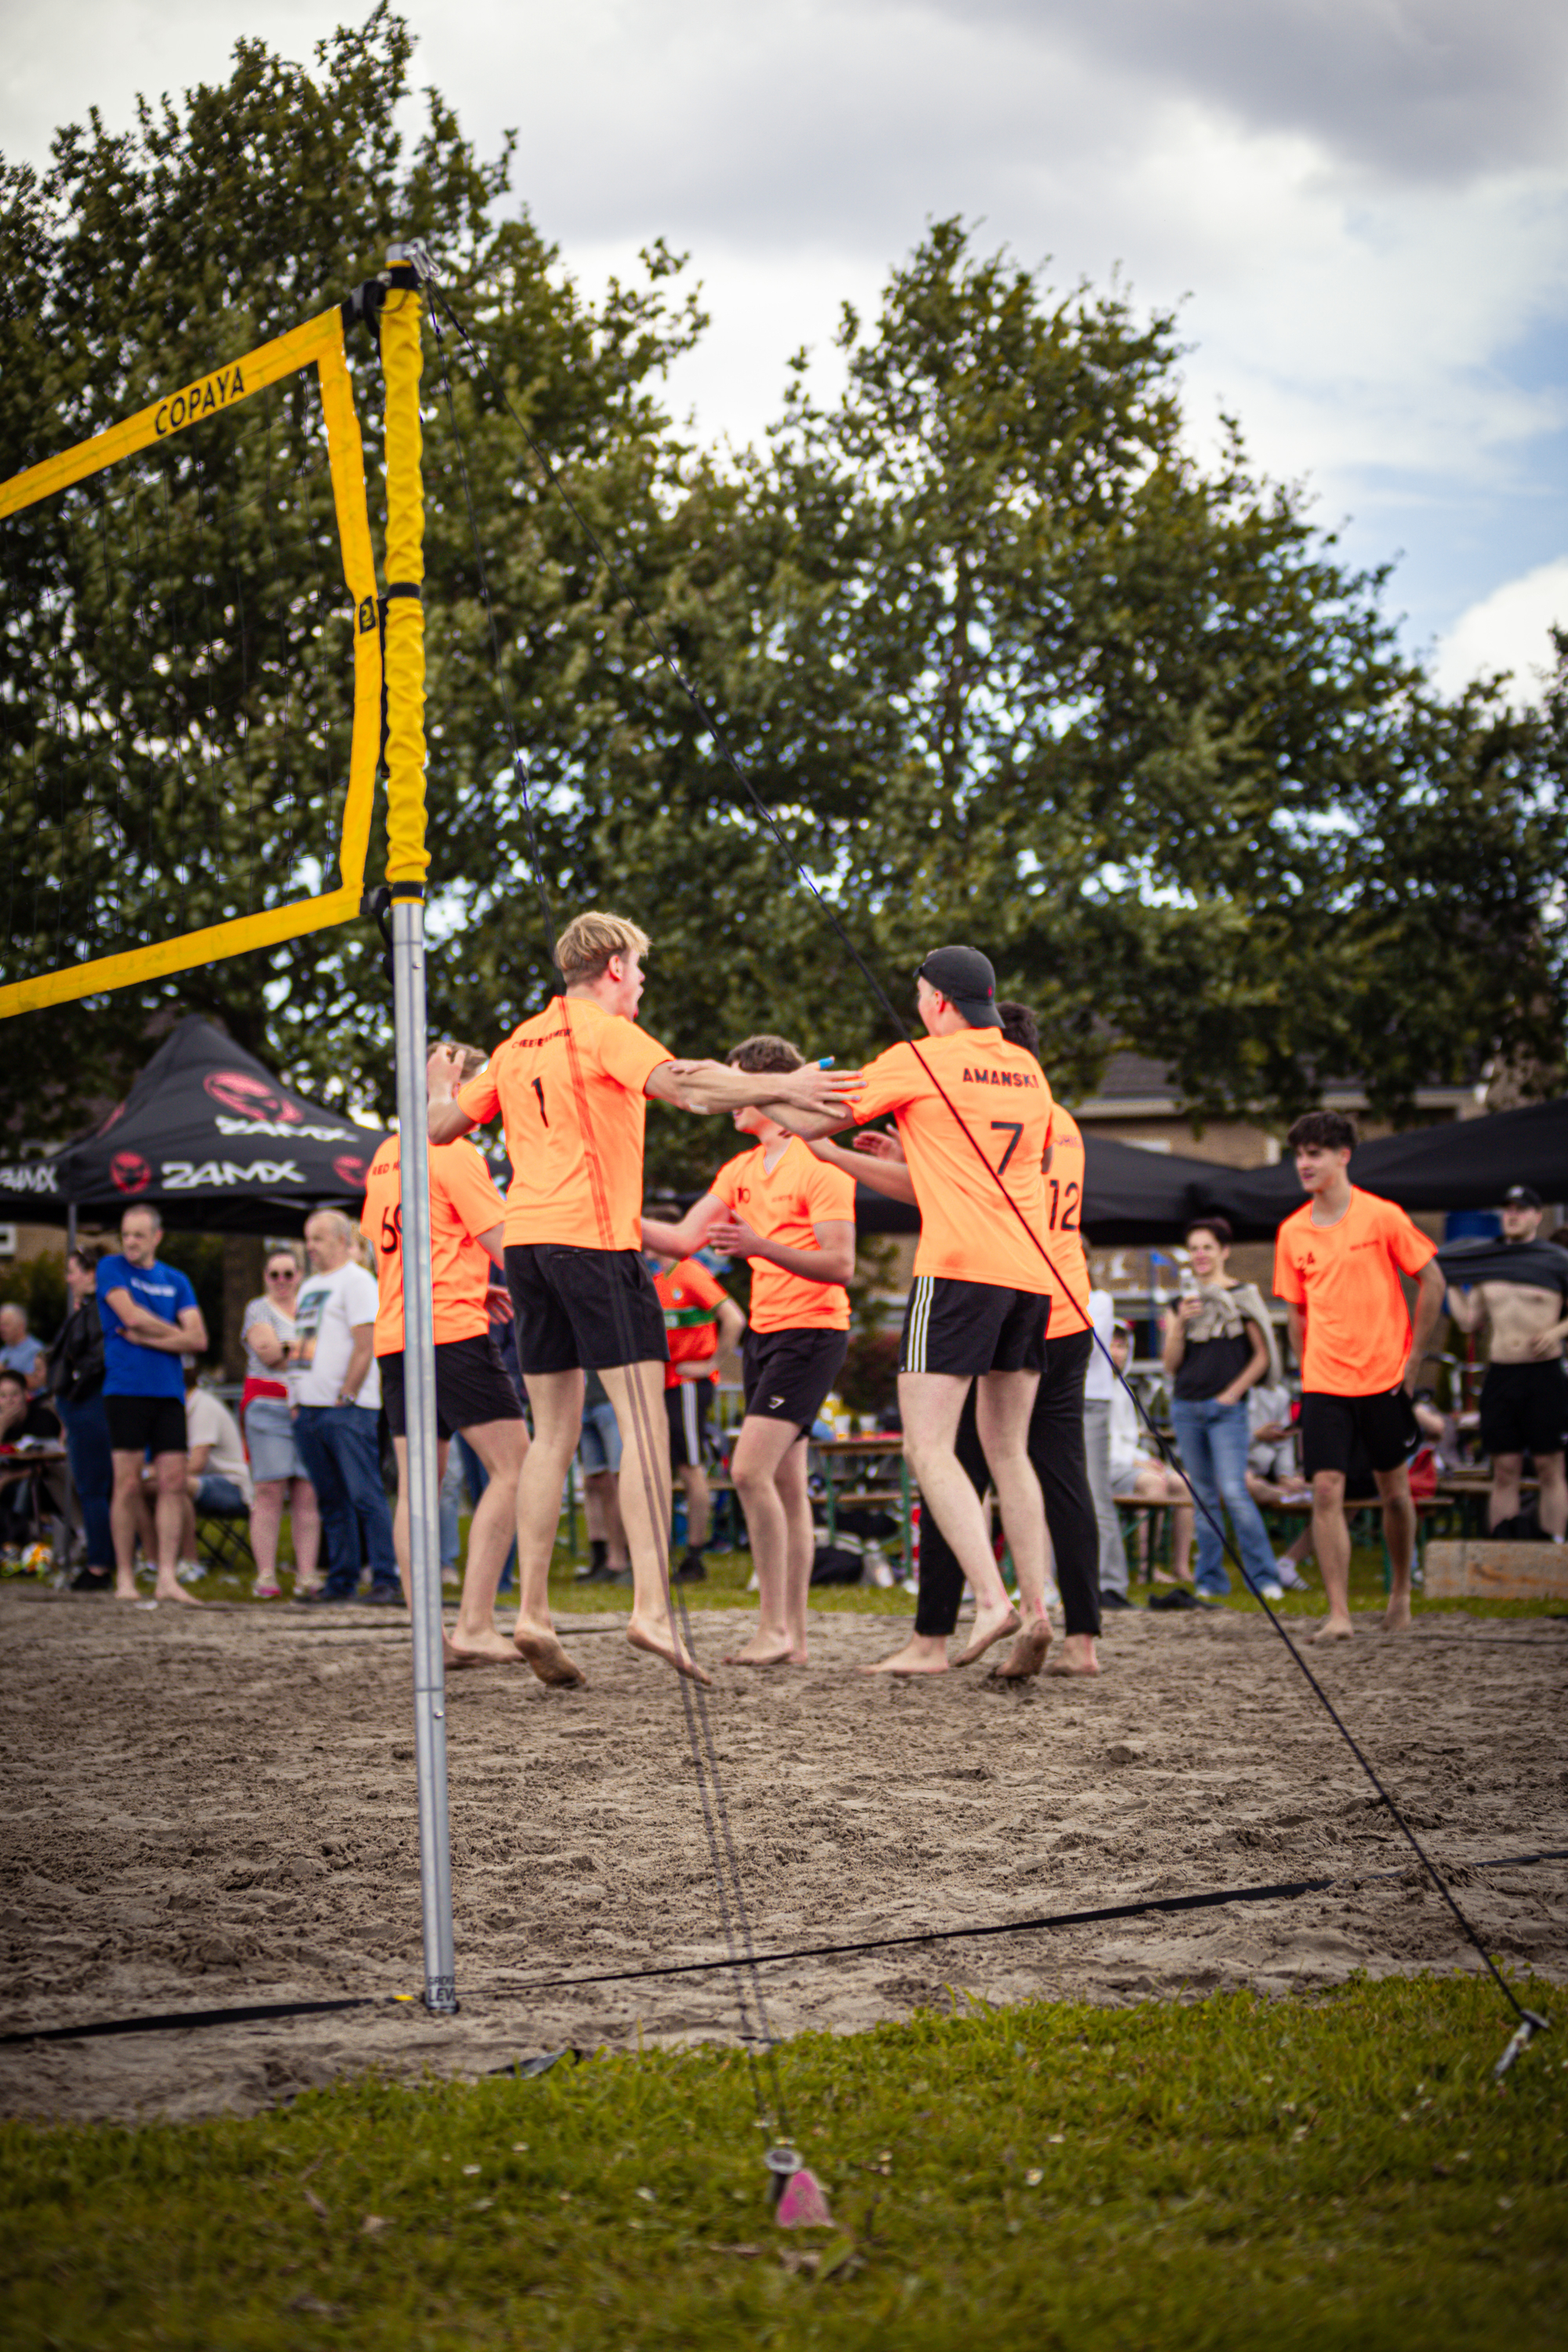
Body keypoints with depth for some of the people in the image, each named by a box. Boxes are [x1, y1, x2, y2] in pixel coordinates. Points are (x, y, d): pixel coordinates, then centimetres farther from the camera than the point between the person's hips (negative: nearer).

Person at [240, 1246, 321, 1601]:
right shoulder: (259, 1309, 8)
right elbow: (268, 1351, -7)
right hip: (269, 1407, -3)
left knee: (307, 1492, -4)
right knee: (269, 1491, -8)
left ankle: (306, 1576, -5)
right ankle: (265, 1575, -8)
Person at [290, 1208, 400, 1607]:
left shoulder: (356, 1281, -3)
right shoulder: (309, 1286, 23)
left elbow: (365, 1346, -11)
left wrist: (345, 1397, -15)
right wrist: (298, 1401, 14)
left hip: (347, 1409, -8)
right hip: (308, 1409, 8)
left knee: (365, 1496, -11)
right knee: (331, 1501, 8)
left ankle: (387, 1580, -11)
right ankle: (341, 1580, 12)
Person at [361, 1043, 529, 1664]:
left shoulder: (386, 1155, 17)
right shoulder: (455, 1153, -8)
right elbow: (507, 1247, -10)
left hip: (395, 1333, 8)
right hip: (452, 1331, -8)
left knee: (418, 1485, 7)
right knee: (512, 1468, -6)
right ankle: (474, 1624, -14)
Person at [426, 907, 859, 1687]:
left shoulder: (518, 1045, 18)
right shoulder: (603, 1031, -3)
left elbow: (442, 1125, 24)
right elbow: (680, 1087, -21)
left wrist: (439, 1083, 46)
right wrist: (779, 1089, -28)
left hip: (527, 1241, 8)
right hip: (594, 1237, -8)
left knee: (553, 1433, 10)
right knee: (643, 1418, -9)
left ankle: (531, 1612, 5)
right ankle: (651, 1608, -19)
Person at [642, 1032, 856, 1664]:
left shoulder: (818, 1166, -11)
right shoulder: (741, 1170, 15)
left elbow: (840, 1265, -16)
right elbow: (683, 1238, 11)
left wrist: (759, 1245, -26)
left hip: (811, 1333, -8)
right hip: (764, 1331, 8)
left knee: (751, 1470, -17)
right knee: (786, 1483, 7)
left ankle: (774, 1630, -13)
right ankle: (793, 1637, 9)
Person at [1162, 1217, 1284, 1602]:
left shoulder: (1243, 1296, 1)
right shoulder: (1184, 1301, 13)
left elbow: (1262, 1356, 1)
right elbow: (1170, 1364, 8)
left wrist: (1233, 1392, -8)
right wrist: (1178, 1325, -7)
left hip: (1227, 1408, -4)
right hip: (1185, 1407, 4)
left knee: (1233, 1491, -15)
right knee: (1204, 1496, 7)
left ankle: (1264, 1577, -10)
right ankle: (1210, 1580, 11)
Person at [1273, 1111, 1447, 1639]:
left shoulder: (1382, 1217, -6)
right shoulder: (1292, 1232, 4)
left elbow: (1432, 1281, 0)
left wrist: (1413, 1357, -2)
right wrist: (1308, 1374, 7)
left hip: (1385, 1377, -2)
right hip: (1324, 1383, 2)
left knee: (1394, 1490, 9)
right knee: (1326, 1491, -9)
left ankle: (1402, 1591, 32)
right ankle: (1338, 1613, -9)